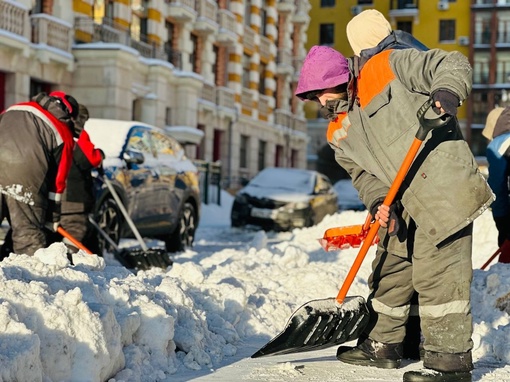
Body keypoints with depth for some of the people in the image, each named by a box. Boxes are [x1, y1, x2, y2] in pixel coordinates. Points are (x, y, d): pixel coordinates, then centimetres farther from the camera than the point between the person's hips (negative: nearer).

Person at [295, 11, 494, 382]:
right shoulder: (338, 133, 13)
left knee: (437, 273, -9)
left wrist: (446, 93, -26)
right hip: (405, 208, 8)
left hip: (444, 188, -8)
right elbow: (363, 174, 9)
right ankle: (382, 345, 35)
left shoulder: (390, 67, -6)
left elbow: (453, 64, -6)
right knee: (390, 271, 17)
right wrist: (378, 202, -11)